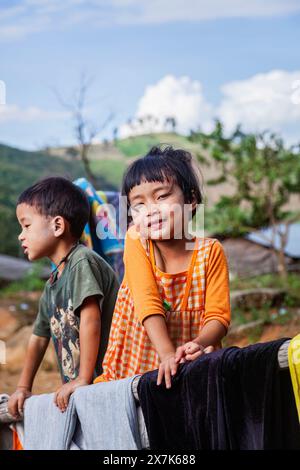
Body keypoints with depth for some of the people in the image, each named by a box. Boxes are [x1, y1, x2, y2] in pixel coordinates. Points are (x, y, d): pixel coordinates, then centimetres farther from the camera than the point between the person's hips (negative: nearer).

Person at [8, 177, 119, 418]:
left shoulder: (82, 261, -10)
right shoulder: (52, 284, 18)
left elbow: (91, 320, -18)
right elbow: (39, 337, 24)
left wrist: (84, 379, -21)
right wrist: (23, 387, 18)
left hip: (107, 381, -8)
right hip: (77, 390, 8)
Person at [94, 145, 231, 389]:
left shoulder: (210, 251, -6)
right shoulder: (136, 241, -6)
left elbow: (218, 316, -8)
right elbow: (148, 304, -15)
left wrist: (198, 345, -29)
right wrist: (167, 354, -27)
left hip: (194, 369, 0)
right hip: (135, 368, 0)